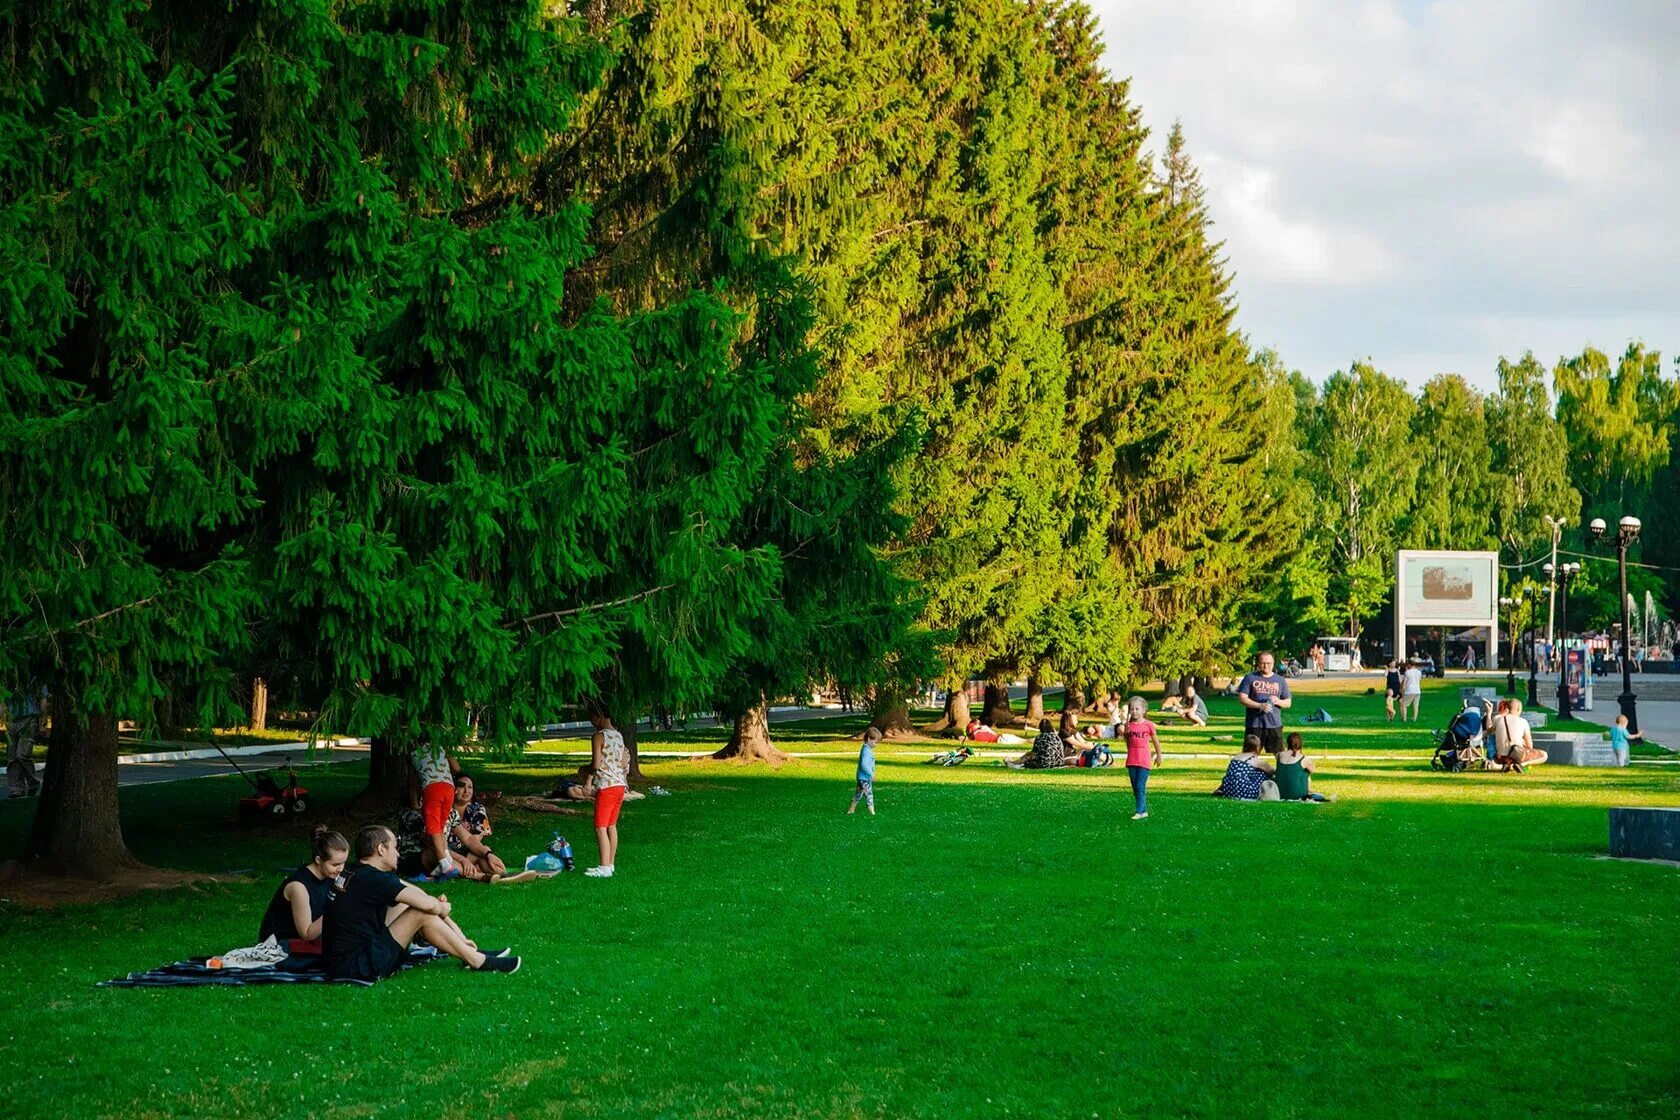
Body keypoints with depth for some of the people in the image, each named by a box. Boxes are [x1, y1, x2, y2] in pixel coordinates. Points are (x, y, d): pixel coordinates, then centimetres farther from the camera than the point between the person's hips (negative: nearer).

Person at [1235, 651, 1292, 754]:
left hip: (1275, 725, 2)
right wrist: (1260, 705, -16)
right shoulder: (1250, 678, 4)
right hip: (1254, 725, -2)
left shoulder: (1280, 681, 12)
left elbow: (1288, 702, 14)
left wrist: (1278, 701, -9)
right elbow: (1242, 698, -3)